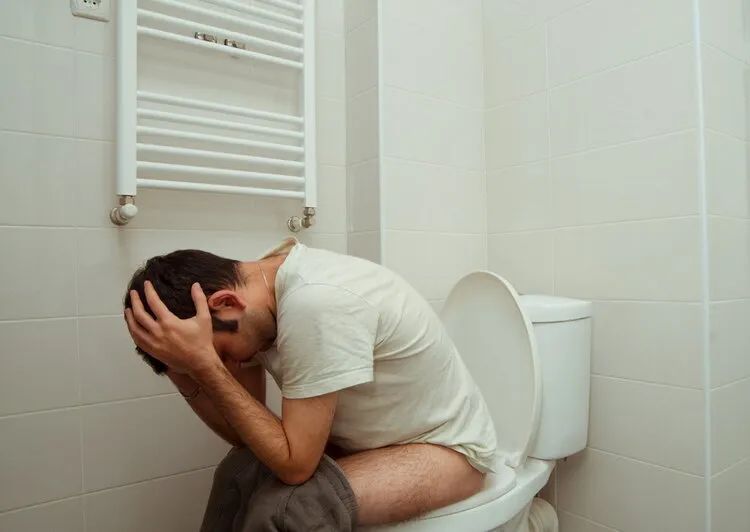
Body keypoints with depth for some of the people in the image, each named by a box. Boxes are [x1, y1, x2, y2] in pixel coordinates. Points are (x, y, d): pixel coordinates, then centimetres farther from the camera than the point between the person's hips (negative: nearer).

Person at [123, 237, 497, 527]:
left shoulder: (315, 304, -33)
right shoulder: (259, 283, -8)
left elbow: (293, 465, -27)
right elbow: (247, 436, -3)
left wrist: (204, 363, -30)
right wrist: (183, 373, -18)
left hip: (448, 445, -7)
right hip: (379, 437, 7)